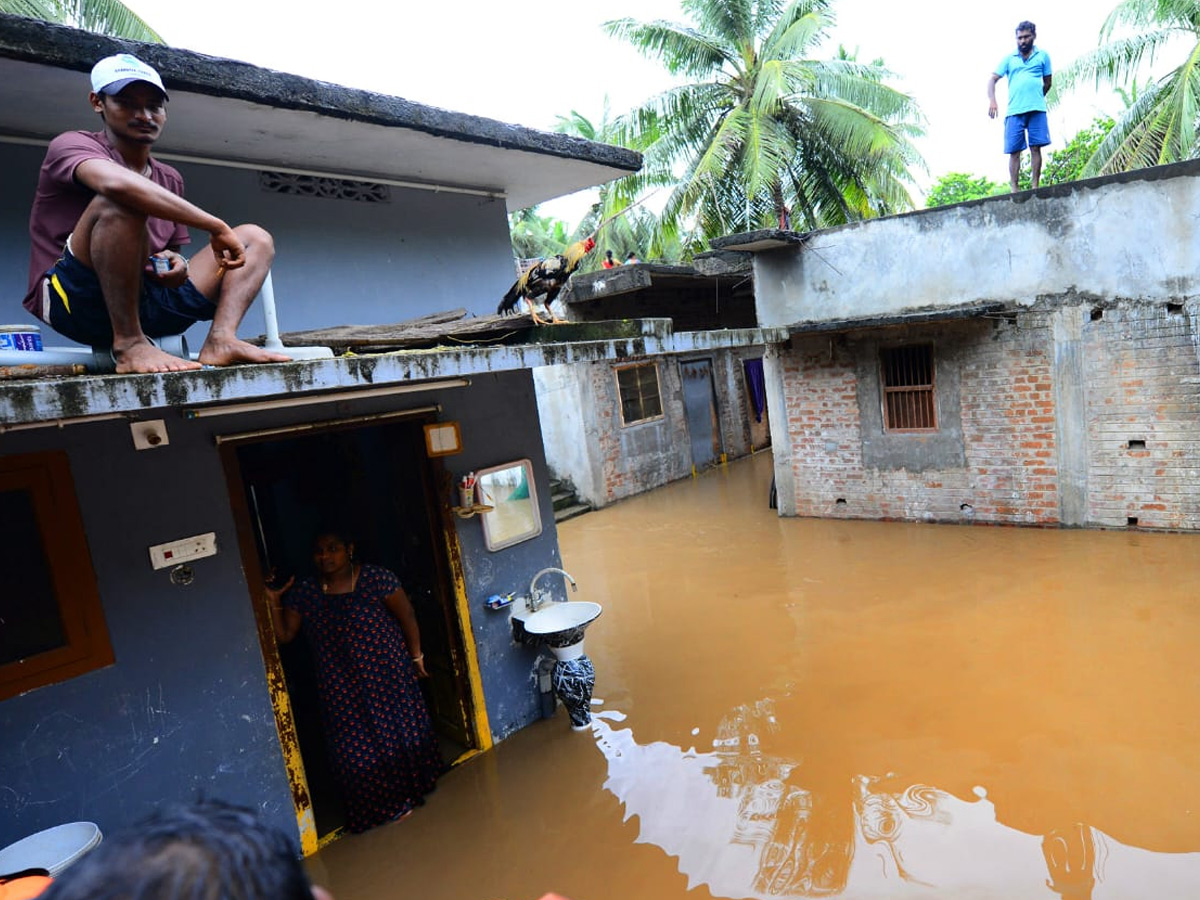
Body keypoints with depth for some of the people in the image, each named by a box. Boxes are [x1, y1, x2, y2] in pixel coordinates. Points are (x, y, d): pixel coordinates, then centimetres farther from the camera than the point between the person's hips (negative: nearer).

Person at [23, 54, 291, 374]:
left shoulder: (170, 180, 18)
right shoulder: (71, 145, -2)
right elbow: (116, 181, -26)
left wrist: (176, 263, -1)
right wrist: (216, 227, -27)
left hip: (144, 305, 7)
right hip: (71, 300, -6)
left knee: (255, 238, 6)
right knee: (121, 202, -31)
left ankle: (221, 340, -21)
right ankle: (129, 346, -27)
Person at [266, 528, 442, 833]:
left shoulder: (376, 578, -14)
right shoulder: (303, 593, -4)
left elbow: (406, 616, -7)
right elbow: (284, 635, -1)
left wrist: (416, 655, -4)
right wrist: (273, 603, -13)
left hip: (388, 673, -2)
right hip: (341, 687, 3)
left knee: (402, 732, 11)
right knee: (356, 748, 9)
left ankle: (413, 788, 38)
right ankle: (387, 803, 32)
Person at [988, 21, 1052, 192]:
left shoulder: (1043, 56, 15)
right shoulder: (1009, 59, 15)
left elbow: (1047, 83, 19)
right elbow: (992, 79, 6)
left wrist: (1036, 99, 10)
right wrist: (992, 100, -10)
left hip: (1037, 110, 0)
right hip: (1014, 112, 0)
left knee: (1035, 148, -5)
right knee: (1014, 151, -5)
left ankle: (1035, 187, -3)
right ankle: (1014, 190, -3)